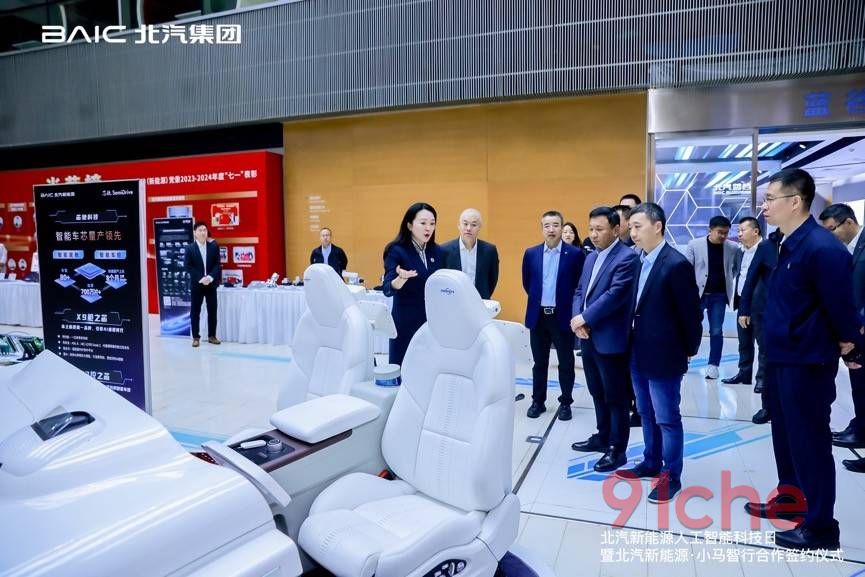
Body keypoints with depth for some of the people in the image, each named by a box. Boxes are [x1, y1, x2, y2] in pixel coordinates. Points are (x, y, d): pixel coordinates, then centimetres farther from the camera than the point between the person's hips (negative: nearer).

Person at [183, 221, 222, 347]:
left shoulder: (214, 246, 2)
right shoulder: (189, 248, -3)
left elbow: (217, 264, 0)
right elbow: (187, 266, -8)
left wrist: (210, 277, -16)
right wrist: (200, 278, -16)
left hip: (211, 283, 2)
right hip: (196, 284, -2)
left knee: (212, 310, 6)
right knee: (195, 311, 3)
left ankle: (212, 336, 16)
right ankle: (196, 337, 11)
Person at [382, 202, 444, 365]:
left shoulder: (437, 251, 5)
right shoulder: (397, 251, -10)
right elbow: (387, 288, -18)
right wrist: (401, 278, -39)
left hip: (433, 321, 5)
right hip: (406, 322, -4)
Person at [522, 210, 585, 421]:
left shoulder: (575, 253, -6)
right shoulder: (531, 253, 3)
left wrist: (566, 301, 1)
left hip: (563, 316, -2)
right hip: (538, 315, 3)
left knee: (566, 363, 8)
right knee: (539, 362, 12)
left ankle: (565, 403, 21)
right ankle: (538, 401, 24)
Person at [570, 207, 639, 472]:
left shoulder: (627, 257, -13)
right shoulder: (591, 257, 14)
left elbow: (614, 295, -21)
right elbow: (580, 291, 13)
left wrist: (584, 318, -16)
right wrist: (578, 321, -4)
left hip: (611, 339, -8)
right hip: (588, 338, 8)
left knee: (616, 397, 5)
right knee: (598, 394, 20)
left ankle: (617, 450, 16)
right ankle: (602, 437, 35)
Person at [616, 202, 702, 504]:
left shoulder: (676, 264, -17)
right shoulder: (638, 260, 5)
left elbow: (691, 312, -12)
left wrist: (690, 350, -3)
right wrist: (633, 343, 8)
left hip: (664, 355, -7)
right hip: (639, 353, 8)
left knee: (667, 418, 6)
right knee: (647, 414, 20)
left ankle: (671, 476, 20)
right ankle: (651, 463, 36)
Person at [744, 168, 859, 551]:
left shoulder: (822, 248, -22)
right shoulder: (788, 245, 6)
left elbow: (841, 304, -19)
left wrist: (845, 342, -4)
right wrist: (774, 346, 11)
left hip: (808, 363, -9)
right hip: (781, 358, 9)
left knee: (810, 442, 4)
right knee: (785, 434, 21)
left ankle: (820, 527, 19)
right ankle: (791, 499, 39)